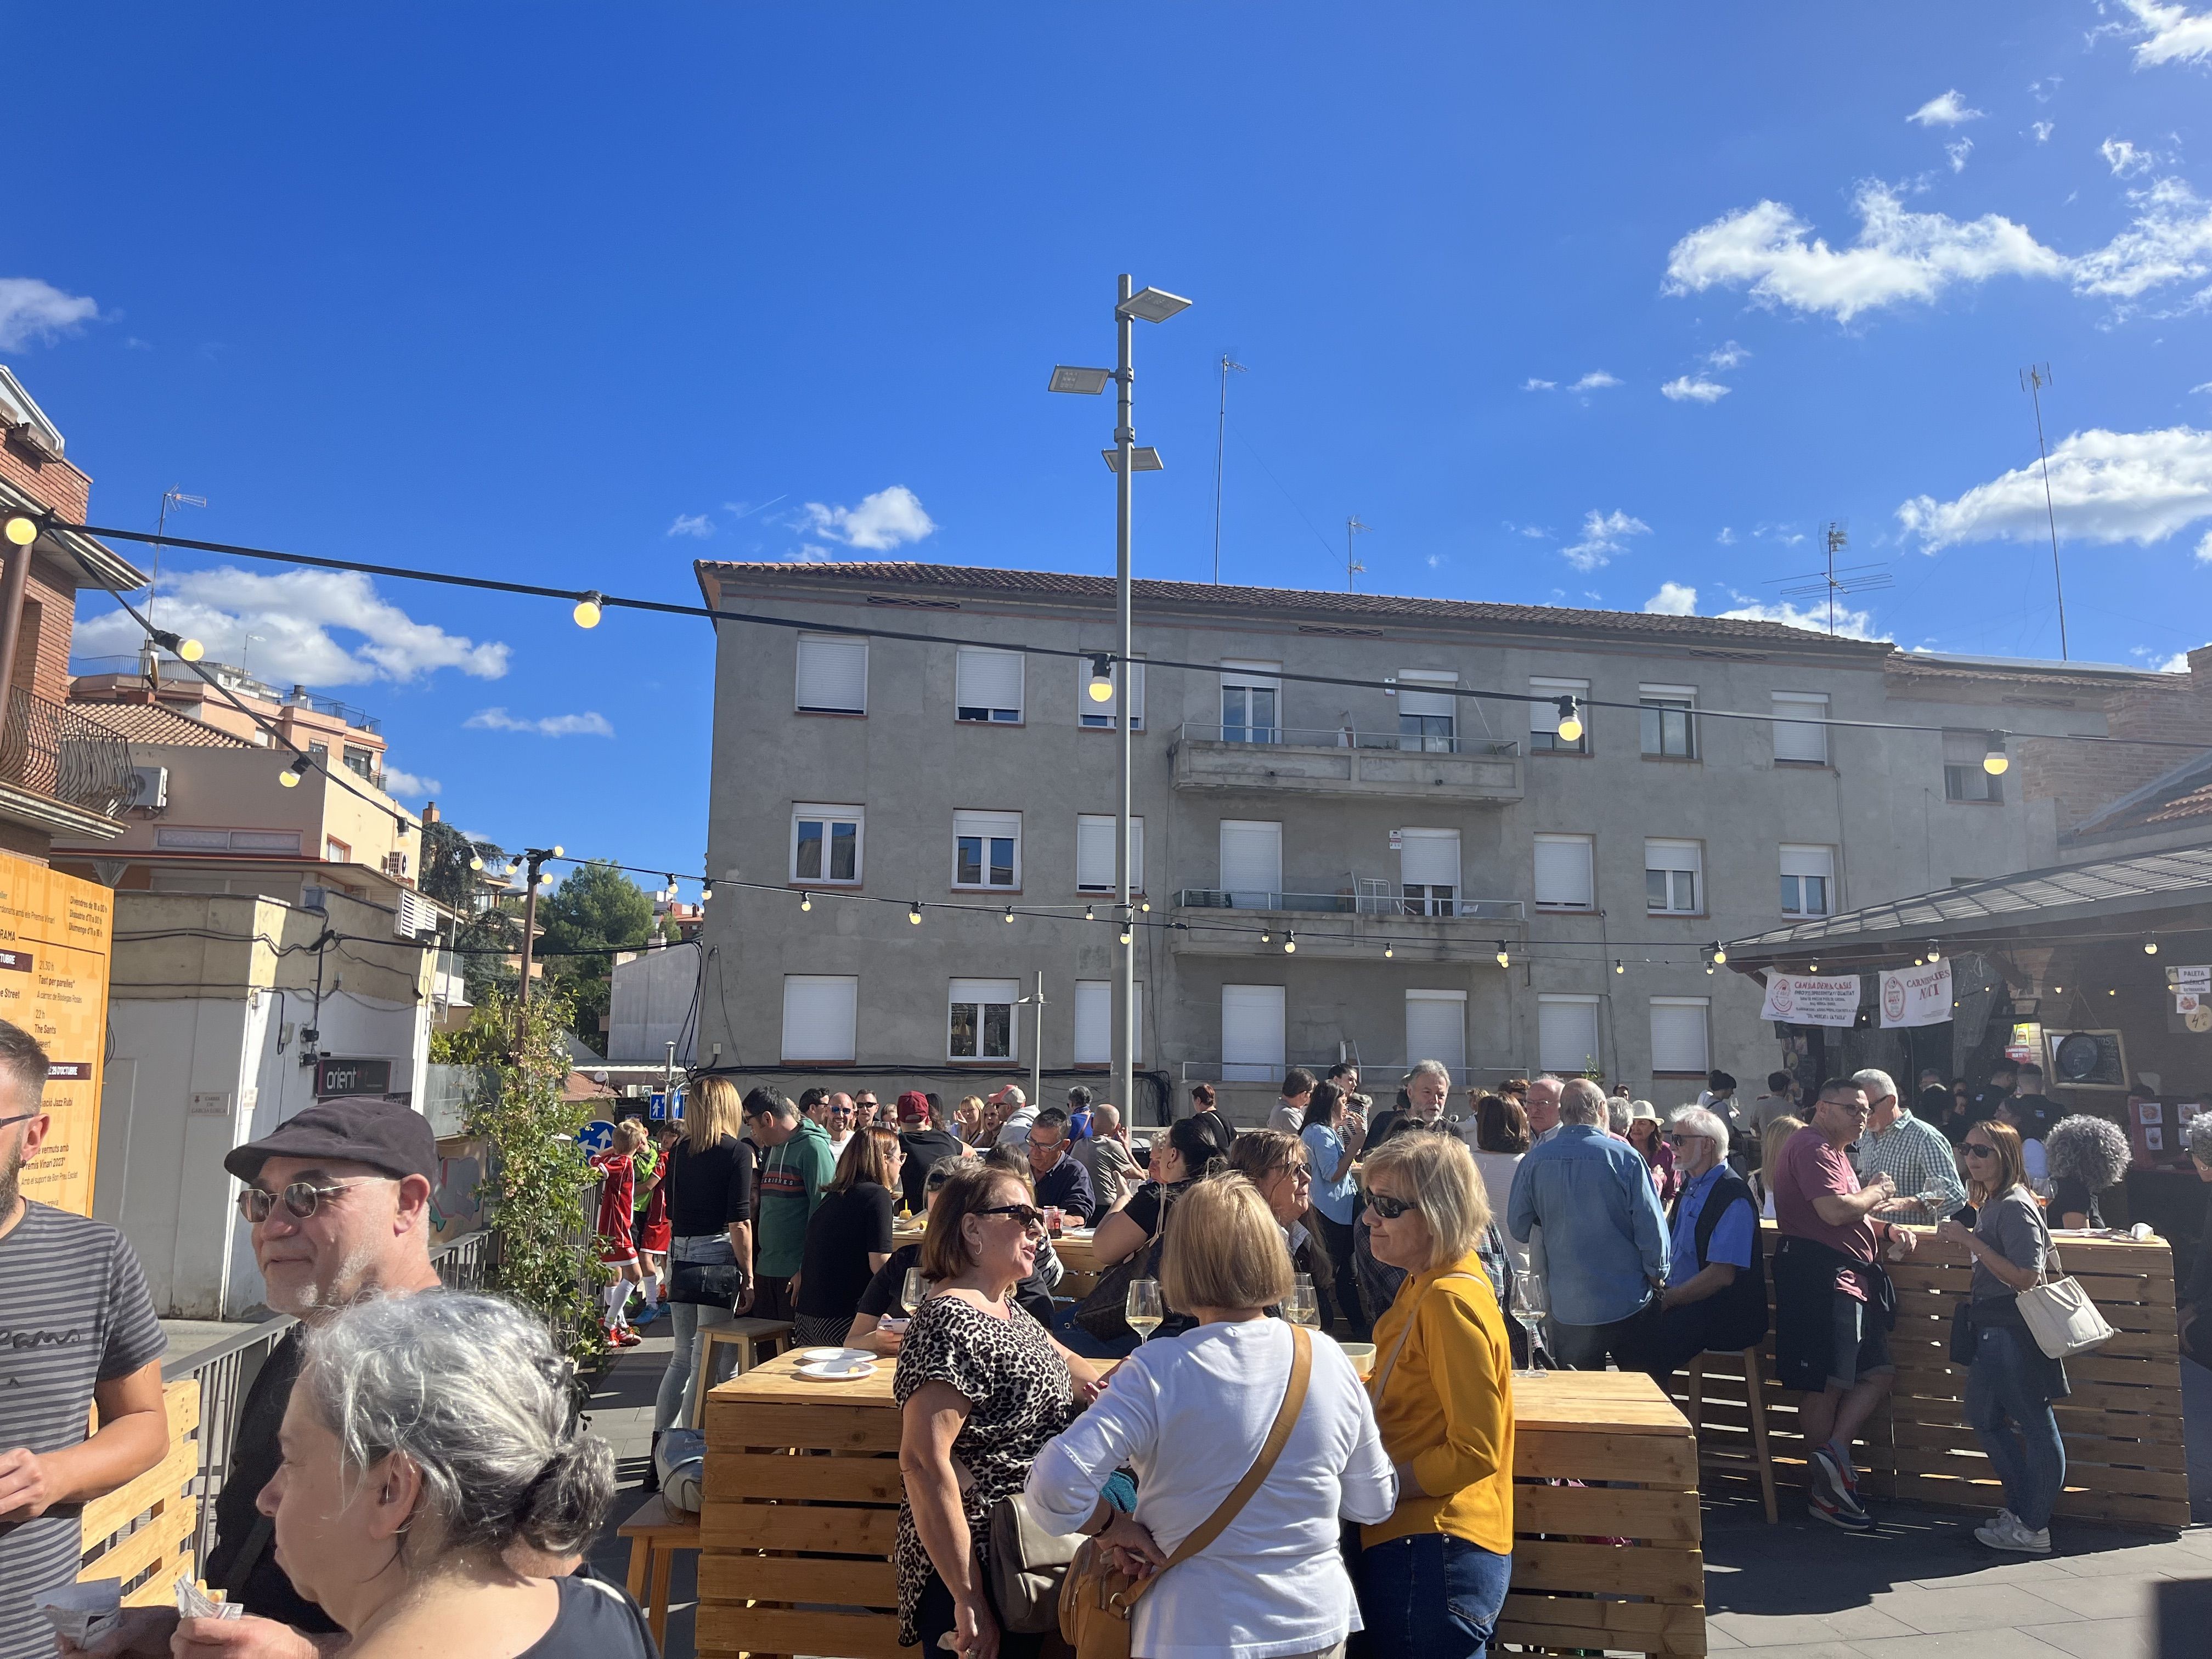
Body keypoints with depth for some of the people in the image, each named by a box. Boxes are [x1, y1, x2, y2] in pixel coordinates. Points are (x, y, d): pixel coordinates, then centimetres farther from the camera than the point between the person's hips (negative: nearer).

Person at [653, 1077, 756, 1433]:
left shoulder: (679, 1150, 8)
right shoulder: (738, 1151, -9)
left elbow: (670, 1208, 13)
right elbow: (739, 1221, -12)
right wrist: (747, 1277, -8)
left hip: (679, 1255, 6)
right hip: (717, 1256, -6)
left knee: (682, 1356, 17)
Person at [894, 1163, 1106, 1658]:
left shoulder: (1007, 1306, 6)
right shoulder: (951, 1325, -22)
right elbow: (923, 1461, -30)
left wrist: (1083, 1380, 7)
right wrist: (968, 1599, -29)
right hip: (979, 1564, -9)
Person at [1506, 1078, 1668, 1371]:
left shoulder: (1534, 1160, -4)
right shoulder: (1625, 1157, -12)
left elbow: (1518, 1228, 4)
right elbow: (1651, 1227, -10)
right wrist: (1657, 1276, 7)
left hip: (1567, 1307, 2)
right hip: (1627, 1302, -2)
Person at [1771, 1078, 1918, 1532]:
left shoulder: (1835, 1153, 24)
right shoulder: (1813, 1148, -11)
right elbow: (1835, 1211, -23)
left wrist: (1889, 1231, 9)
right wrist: (1877, 1193, -5)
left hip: (1849, 1277, 11)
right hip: (1819, 1275, -11)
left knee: (1878, 1373, 5)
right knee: (1827, 1385, -6)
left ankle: (1834, 1450, 2)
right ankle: (1827, 1493, 2)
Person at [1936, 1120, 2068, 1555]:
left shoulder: (2015, 1207, -16)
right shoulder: (1989, 1203, 12)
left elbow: (2024, 1277, -22)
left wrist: (1970, 1241, -23)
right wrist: (1961, 1239, 7)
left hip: (2013, 1331, -10)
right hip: (1992, 1328, 10)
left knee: (2035, 1426, 0)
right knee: (1984, 1419, 17)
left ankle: (2033, 1529, 7)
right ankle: (2021, 1507, 28)